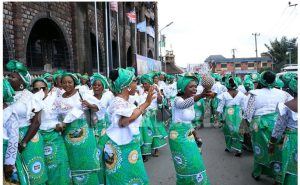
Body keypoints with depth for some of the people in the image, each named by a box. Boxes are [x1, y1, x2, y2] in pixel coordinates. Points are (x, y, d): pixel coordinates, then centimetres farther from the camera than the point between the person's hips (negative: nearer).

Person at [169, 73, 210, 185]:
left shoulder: (191, 103, 5)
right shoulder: (178, 100, -18)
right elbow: (184, 104, -44)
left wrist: (196, 135, 9)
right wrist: (201, 95, -59)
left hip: (188, 136, 8)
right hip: (179, 137, -8)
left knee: (193, 163, 17)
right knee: (186, 166, 2)